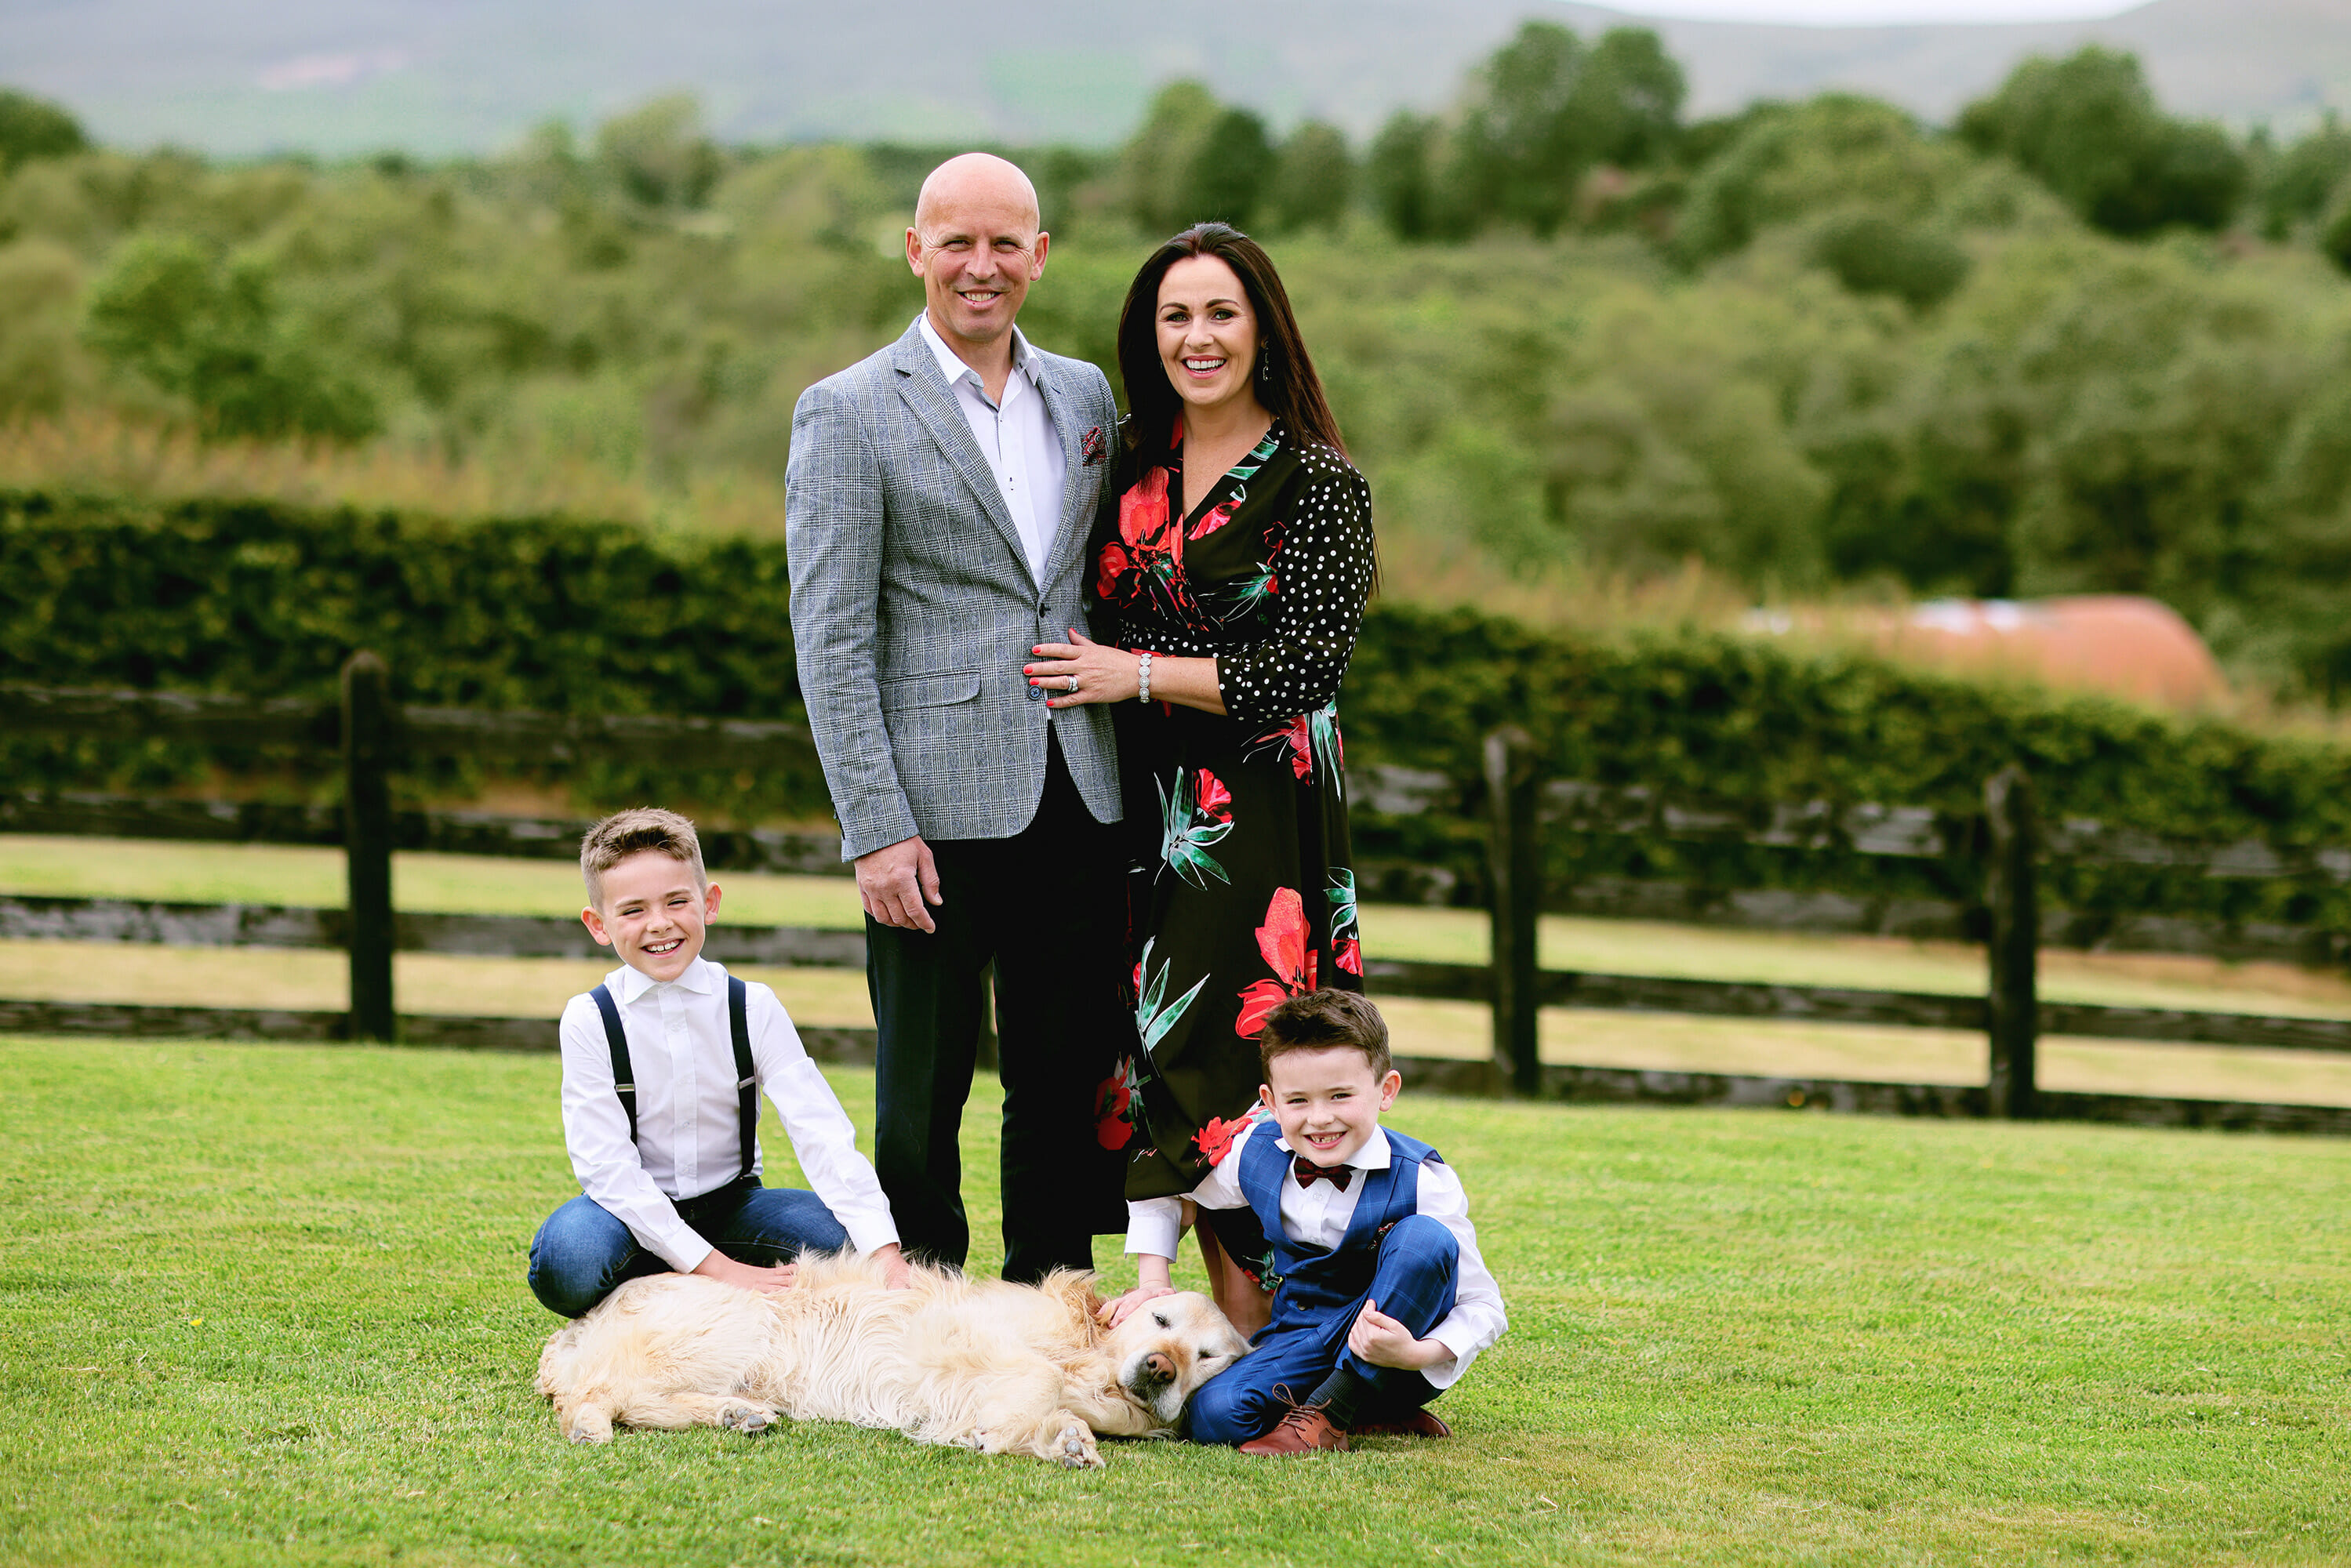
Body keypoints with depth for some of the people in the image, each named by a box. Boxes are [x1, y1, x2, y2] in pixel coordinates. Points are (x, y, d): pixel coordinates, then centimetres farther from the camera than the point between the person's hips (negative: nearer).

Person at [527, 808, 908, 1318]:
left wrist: (886, 1253, -30)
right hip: (634, 1211, -2)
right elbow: (608, 1166, -19)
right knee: (567, 1263, -35)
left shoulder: (753, 1008, -5)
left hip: (730, 1204, 2)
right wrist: (718, 1269, -29)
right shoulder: (589, 1021, -11)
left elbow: (822, 1133, -15)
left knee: (838, 1238, -25)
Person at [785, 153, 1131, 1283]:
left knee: (1069, 1082, 9)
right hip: (940, 802, -5)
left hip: (1077, 804, 5)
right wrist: (876, 831, -14)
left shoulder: (1085, 396, 13)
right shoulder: (847, 414, -4)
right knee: (922, 1093, 2)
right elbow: (830, 640, -7)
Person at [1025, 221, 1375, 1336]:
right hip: (1145, 805, 6)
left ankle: (1267, 1341, -5)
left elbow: (1306, 665, -13)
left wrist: (1137, 674, -12)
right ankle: (1230, 1329, 8)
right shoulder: (1133, 462, 12)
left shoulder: (1317, 484, -6)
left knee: (1231, 1066, -10)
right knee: (1165, 1066, 2)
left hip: (1262, 813, -6)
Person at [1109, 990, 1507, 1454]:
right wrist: (1152, 1283, 7)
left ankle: (1328, 1413, -27)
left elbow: (1481, 1306, -15)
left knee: (1424, 1239, -32)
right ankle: (1371, 1415, -5)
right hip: (1299, 1342, 3)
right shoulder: (1255, 1153, -5)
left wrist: (1417, 1354, -34)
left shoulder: (1422, 1183, -18)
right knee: (1214, 1414, -27)